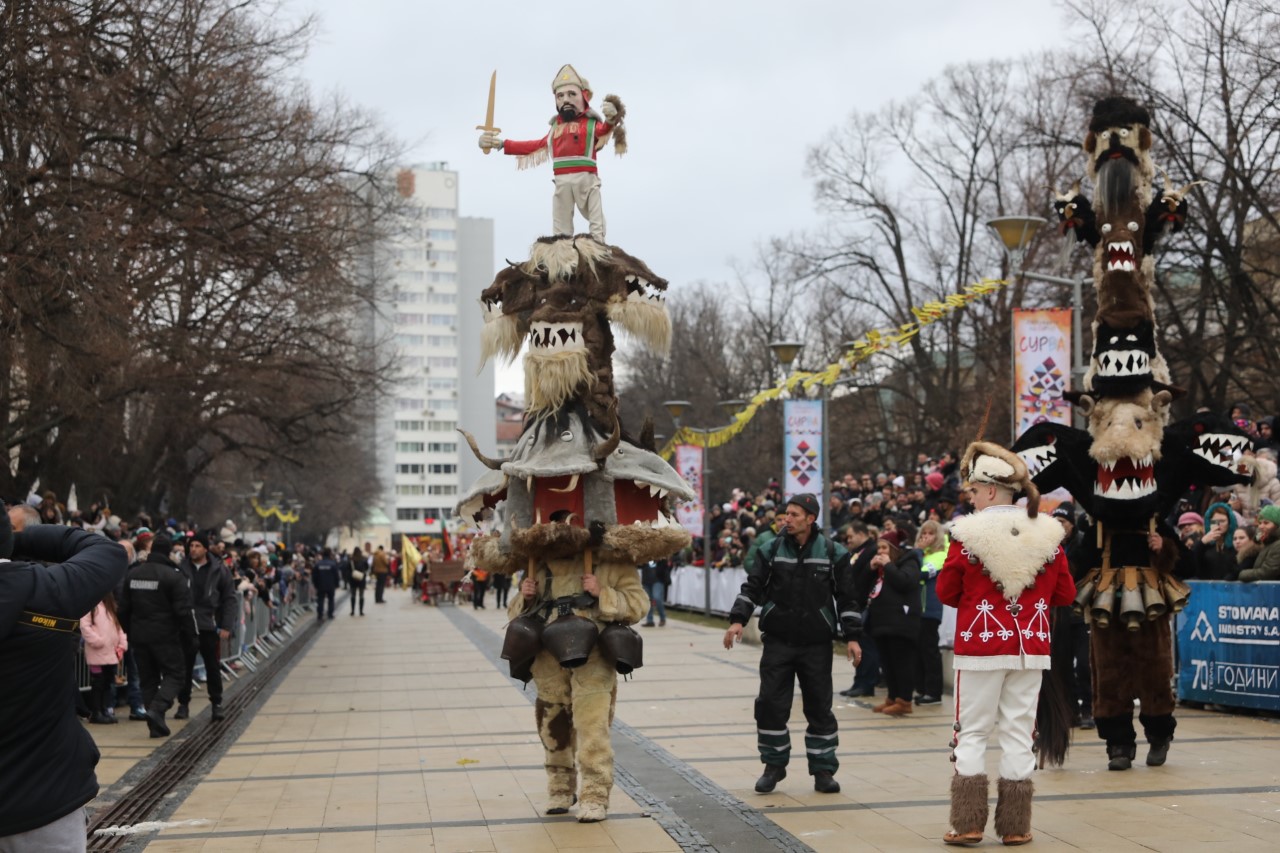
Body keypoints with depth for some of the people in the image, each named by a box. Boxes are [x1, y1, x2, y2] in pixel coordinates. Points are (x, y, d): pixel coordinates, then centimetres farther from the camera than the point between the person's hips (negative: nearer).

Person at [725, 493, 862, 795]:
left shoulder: (833, 554, -1)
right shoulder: (772, 551, 2)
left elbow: (846, 598, 1)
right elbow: (752, 587, 2)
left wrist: (852, 637, -4)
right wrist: (738, 619, -12)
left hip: (817, 645, -1)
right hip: (778, 642, 1)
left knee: (820, 707, 4)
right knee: (771, 704, 0)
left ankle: (823, 770, 16)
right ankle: (774, 765, 16)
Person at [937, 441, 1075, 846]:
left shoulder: (968, 533, -10)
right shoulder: (1047, 533, 0)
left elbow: (946, 592, -1)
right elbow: (1065, 593, 7)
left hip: (981, 645, -3)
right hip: (1030, 646, 3)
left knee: (972, 733, 7)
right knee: (1018, 733, 9)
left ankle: (968, 824, 6)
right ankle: (1015, 827, 12)